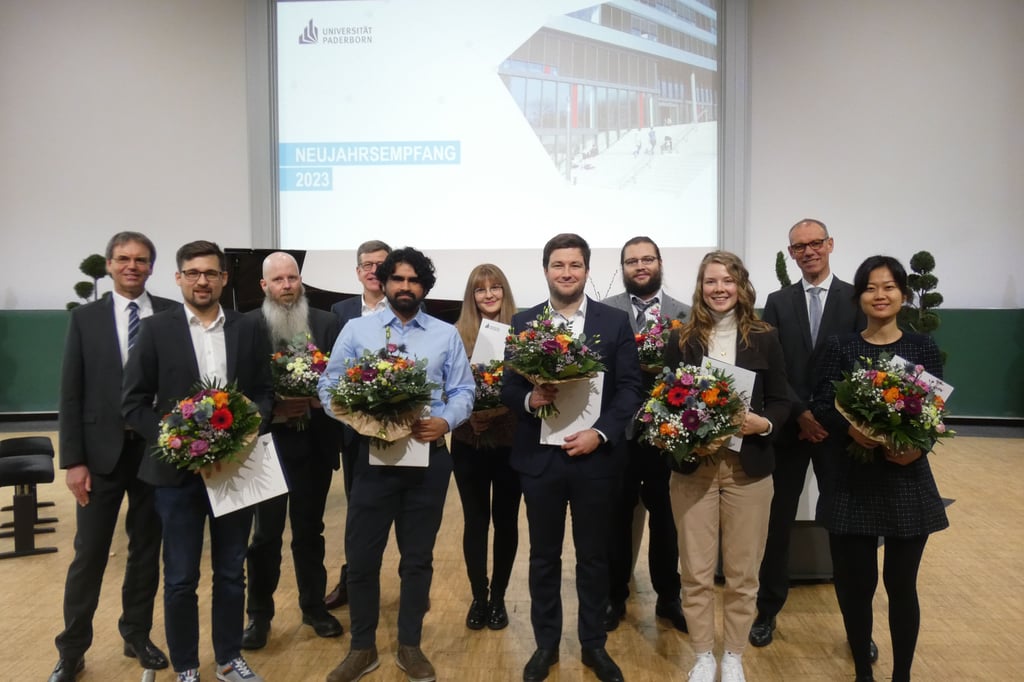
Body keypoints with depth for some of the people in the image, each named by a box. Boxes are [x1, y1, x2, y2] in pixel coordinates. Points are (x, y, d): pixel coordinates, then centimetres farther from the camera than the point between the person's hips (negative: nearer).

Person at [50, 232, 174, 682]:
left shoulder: (173, 316, 0)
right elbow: (71, 394, -1)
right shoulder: (85, 318, 1)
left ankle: (137, 635, 31)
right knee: (89, 554, 7)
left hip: (158, 450, 1)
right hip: (103, 451, 0)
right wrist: (73, 460, -6)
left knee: (147, 549, 14)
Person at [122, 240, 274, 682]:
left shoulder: (248, 331, 4)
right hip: (177, 470, -2)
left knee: (231, 573, 15)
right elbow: (133, 403, -3)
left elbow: (265, 393, 6)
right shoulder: (156, 329, -2)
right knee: (180, 579, 9)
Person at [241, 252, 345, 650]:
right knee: (265, 533, 9)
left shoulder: (327, 323, 2)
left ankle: (314, 606, 32)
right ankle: (259, 614, 25)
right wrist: (272, 408, -19)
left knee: (310, 530, 16)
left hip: (314, 442, 2)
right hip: (269, 442, -2)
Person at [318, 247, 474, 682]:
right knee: (361, 556, 5)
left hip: (429, 458, 1)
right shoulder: (357, 330, 3)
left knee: (418, 557, 12)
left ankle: (410, 647, 28)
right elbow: (328, 388, 1)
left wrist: (445, 421, -14)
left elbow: (463, 391, 5)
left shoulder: (447, 335, 7)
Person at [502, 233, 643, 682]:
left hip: (595, 455, -1)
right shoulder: (523, 323, 4)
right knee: (543, 555, 14)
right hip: (539, 456, 1)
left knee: (593, 555, 13)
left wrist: (600, 433, -14)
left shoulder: (615, 322, 1)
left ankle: (594, 645, 31)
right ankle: (546, 644, 31)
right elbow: (507, 387, 3)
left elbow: (630, 387, -3)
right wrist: (529, 399, -18)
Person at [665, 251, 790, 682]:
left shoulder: (764, 339, 2)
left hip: (748, 470, 0)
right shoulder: (681, 340, 2)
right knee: (696, 572, 7)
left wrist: (763, 423, -16)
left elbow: (781, 402, 4)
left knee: (742, 572, 11)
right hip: (692, 468, 0)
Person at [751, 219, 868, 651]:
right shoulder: (778, 302, 5)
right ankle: (768, 609, 22)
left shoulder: (855, 299, 1)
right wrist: (801, 413, -11)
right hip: (789, 426, 1)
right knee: (778, 521, 8)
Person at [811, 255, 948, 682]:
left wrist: (917, 447, -19)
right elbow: (822, 406, -5)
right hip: (854, 480, 0)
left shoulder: (924, 348, 3)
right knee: (856, 581, 6)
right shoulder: (841, 347, 2)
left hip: (908, 479, 0)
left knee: (901, 583, 9)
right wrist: (850, 427, -25)